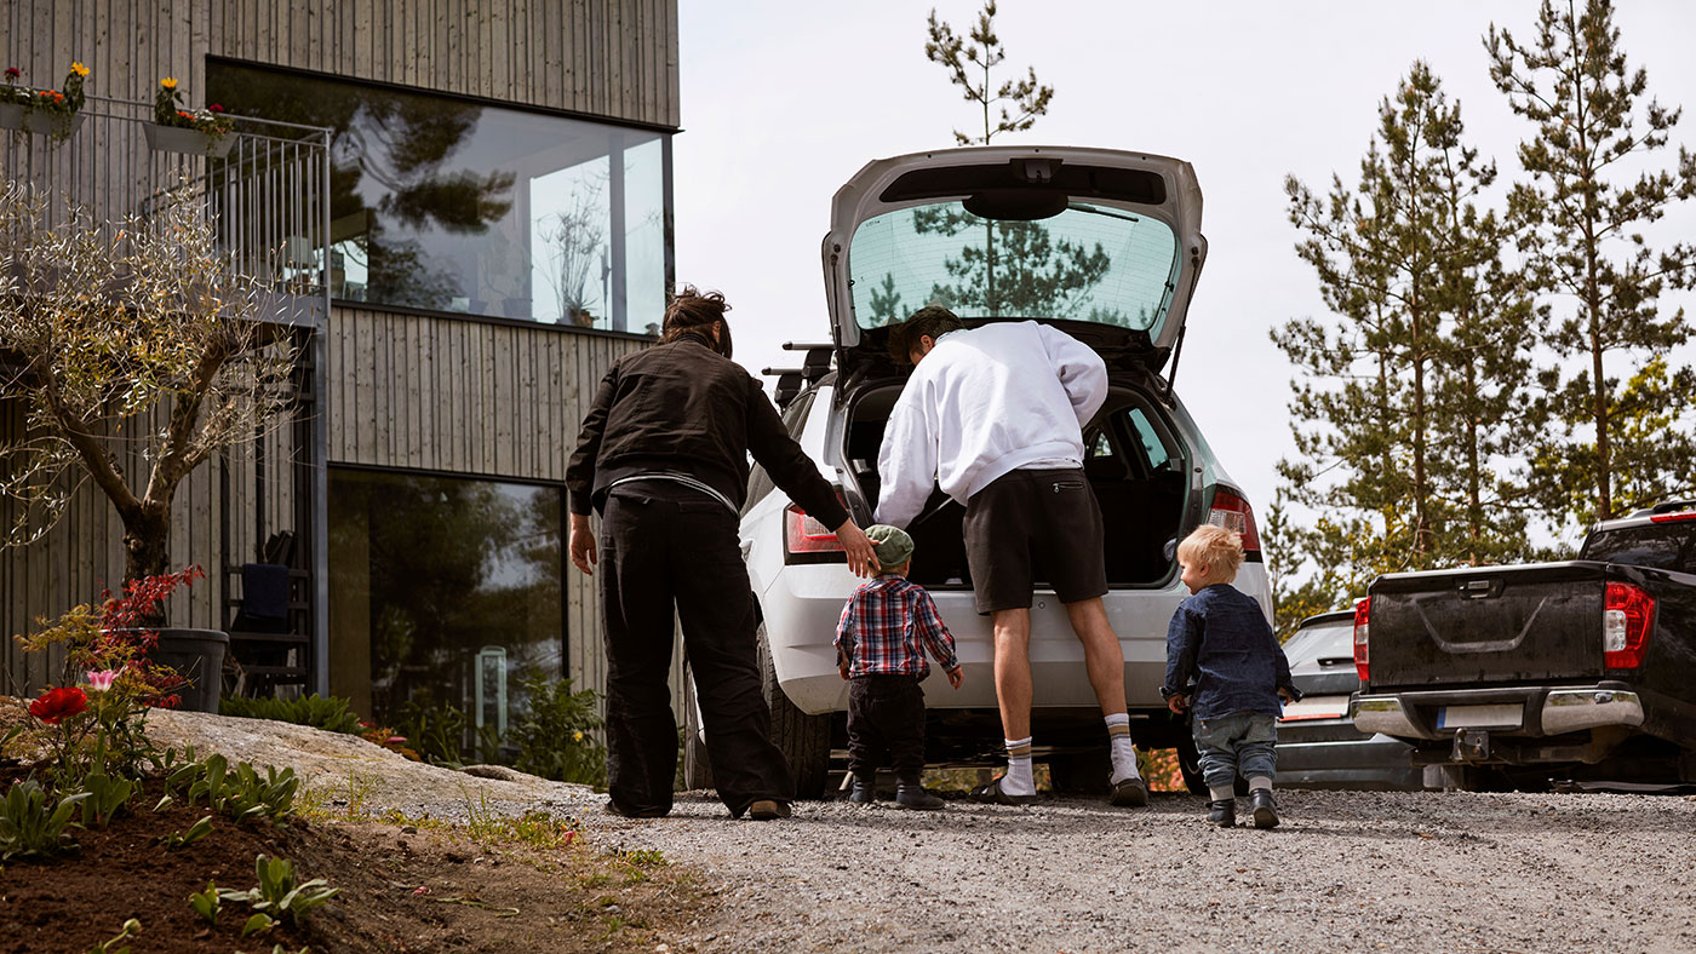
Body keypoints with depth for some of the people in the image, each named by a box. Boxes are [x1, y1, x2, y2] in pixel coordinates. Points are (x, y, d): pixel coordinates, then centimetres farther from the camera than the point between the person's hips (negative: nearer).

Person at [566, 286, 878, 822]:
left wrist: (580, 518, 16)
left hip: (629, 504, 1)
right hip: (705, 513, -1)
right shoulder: (734, 380, 23)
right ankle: (756, 788, -9)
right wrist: (841, 524, 27)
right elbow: (787, 460, 22)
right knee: (726, 661, -1)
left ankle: (639, 794, 8)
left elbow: (589, 444, 14)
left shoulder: (628, 369, 25)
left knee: (635, 663, 7)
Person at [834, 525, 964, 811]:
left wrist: (843, 662, 29)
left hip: (862, 681, 3)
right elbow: (936, 634, 0)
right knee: (907, 739, 2)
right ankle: (908, 785, -5)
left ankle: (861, 785, 10)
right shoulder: (915, 595, -2)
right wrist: (952, 665, 14)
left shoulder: (859, 596, 5)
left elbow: (843, 635, 9)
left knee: (863, 739, 12)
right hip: (902, 680, -3)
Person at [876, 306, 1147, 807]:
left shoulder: (926, 375, 23)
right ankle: (1124, 760, -7)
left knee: (1011, 626, -3)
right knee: (1089, 611, 2)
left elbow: (908, 479, 19)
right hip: (1061, 475, 2)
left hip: (990, 487, -2)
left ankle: (1019, 775, -4)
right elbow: (1090, 370, 11)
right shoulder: (1026, 334, 29)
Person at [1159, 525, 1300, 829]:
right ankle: (1261, 794, -12)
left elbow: (1180, 653, -4)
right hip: (1259, 696, 4)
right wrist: (1284, 685, 26)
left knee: (1216, 754, 5)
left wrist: (1175, 690, 5)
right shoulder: (1250, 606, 17)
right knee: (1258, 751, 6)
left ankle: (1222, 805, 3)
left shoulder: (1191, 609, 0)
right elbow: (1272, 648, 19)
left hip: (1214, 701, -4)